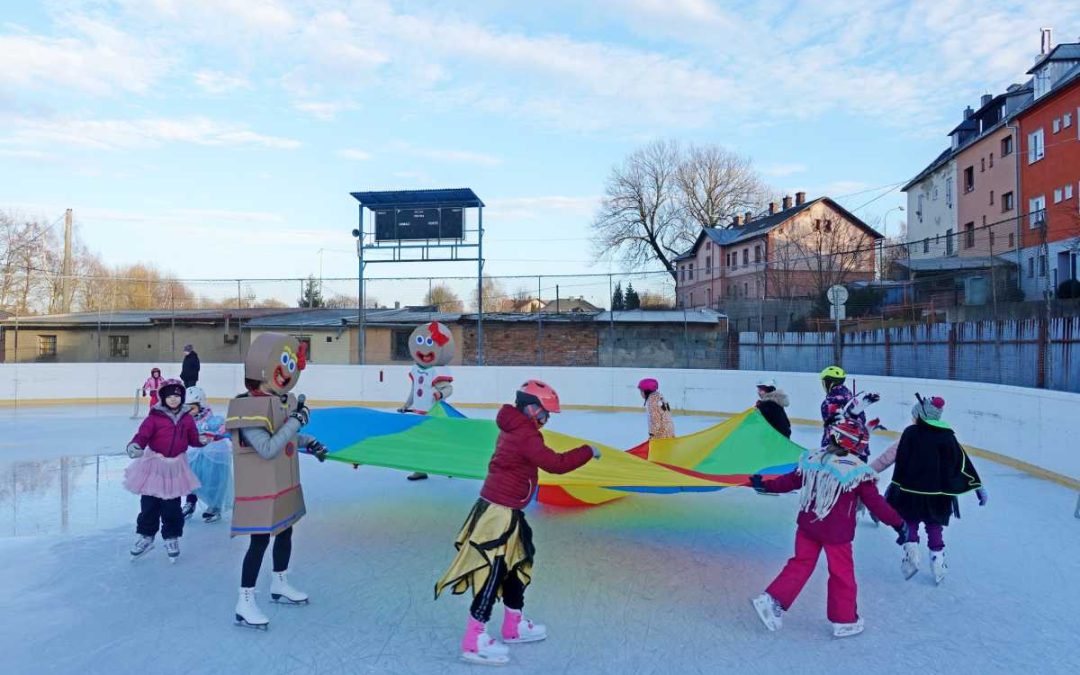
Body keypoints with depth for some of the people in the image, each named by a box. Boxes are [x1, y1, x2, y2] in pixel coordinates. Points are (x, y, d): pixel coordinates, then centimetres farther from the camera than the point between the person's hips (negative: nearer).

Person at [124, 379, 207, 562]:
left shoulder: (187, 419, 2)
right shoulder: (155, 417, -10)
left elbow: (193, 439, 10)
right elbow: (143, 434, -21)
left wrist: (203, 440, -6)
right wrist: (135, 445, -38)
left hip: (176, 467, 2)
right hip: (154, 465, -2)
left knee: (172, 506, 8)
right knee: (149, 504, 7)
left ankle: (172, 538, 22)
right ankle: (146, 536, 25)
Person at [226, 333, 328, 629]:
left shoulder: (285, 401, 2)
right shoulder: (250, 408, -25)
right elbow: (268, 449, -28)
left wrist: (310, 443, 5)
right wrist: (296, 421, -26)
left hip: (285, 486, 9)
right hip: (259, 491, -9)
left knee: (285, 532, 19)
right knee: (260, 541, -2)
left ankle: (279, 585, 39)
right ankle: (245, 603, 11)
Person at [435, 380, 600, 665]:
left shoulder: (514, 429, 13)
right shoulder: (525, 435, -19)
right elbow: (555, 463, -24)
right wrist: (587, 451, -14)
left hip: (505, 510, 10)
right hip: (499, 513, -10)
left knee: (517, 565, 21)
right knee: (493, 572, -4)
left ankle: (514, 625, 35)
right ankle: (474, 640, 4)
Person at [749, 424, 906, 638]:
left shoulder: (813, 457, -2)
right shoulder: (858, 470, -14)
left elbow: (791, 480, 6)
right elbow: (875, 502, -9)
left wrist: (766, 485, 20)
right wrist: (898, 523, 3)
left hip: (807, 525, 5)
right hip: (836, 532, -4)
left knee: (801, 563, 16)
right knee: (842, 573, 13)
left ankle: (772, 600, 9)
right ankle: (844, 621, 25)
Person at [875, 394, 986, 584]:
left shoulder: (910, 433, -6)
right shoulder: (947, 436, 3)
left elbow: (901, 463, -8)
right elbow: (962, 463, 4)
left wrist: (893, 486, -1)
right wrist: (978, 486, 10)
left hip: (911, 492, -3)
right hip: (938, 495, 3)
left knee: (910, 524, 18)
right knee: (934, 528, 19)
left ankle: (911, 554, 3)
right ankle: (938, 566, 19)